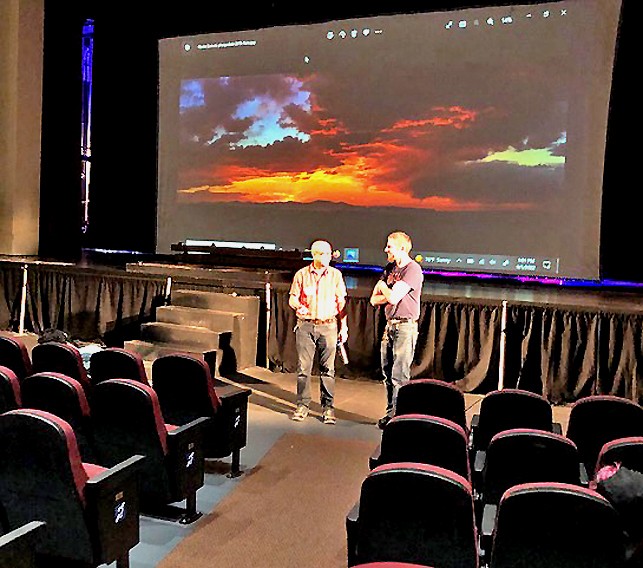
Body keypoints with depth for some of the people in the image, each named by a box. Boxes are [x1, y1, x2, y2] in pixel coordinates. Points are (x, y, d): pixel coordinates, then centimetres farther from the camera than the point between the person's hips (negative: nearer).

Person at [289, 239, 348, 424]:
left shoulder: (336, 275, 7)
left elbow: (341, 302, 9)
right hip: (305, 325, 0)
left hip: (328, 326, 0)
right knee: (303, 367, 1)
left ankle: (328, 407, 10)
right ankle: (302, 405, 12)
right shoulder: (301, 274, 5)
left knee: (328, 368, 1)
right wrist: (299, 306, -14)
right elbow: (292, 298, 9)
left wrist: (343, 326, 5)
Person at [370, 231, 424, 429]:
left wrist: (384, 288, 0)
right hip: (390, 325, 8)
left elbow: (393, 298, -20)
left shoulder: (413, 269, -11)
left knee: (399, 375, -6)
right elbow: (374, 299, 10)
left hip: (405, 326, -8)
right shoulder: (390, 268, 14)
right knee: (387, 373, 11)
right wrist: (391, 293, -7)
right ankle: (390, 412, 20)